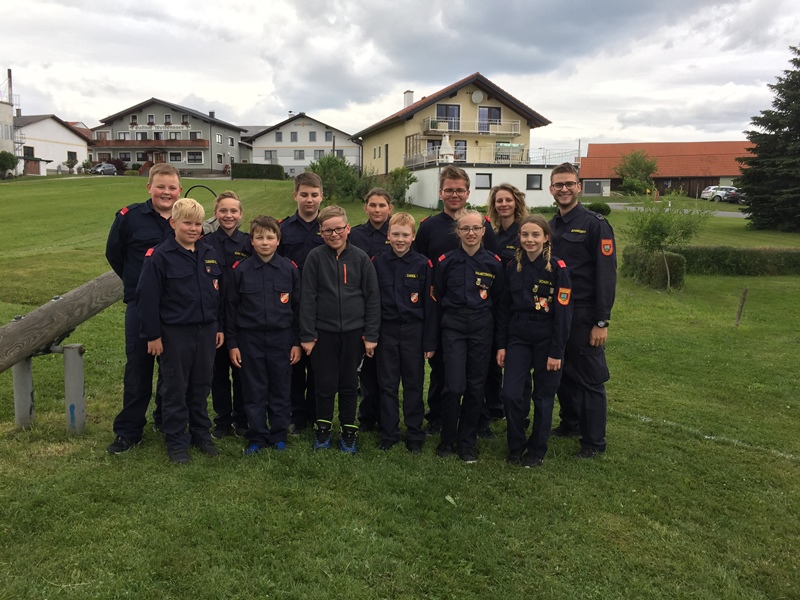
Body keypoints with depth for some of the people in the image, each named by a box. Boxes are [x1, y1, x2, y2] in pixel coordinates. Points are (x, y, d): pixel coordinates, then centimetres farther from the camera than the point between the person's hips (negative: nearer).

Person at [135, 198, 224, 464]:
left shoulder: (210, 254, 6)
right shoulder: (160, 256, -10)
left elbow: (219, 293, 11)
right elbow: (147, 298, -11)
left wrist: (219, 327, 9)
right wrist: (152, 335, -11)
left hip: (206, 331, 5)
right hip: (175, 333, -4)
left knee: (201, 386, 14)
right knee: (176, 389, 7)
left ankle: (201, 433, 29)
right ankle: (176, 441, 19)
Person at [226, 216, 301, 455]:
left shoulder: (290, 269, 0)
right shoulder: (240, 270, -1)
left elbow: (297, 307, 4)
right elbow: (231, 308, 3)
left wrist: (297, 342, 2)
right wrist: (232, 343, 0)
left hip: (282, 338, 0)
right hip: (250, 339, 0)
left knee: (280, 390, 9)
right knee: (254, 392, 8)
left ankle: (279, 436, 23)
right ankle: (256, 437, 21)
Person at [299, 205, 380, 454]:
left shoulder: (360, 258, -1)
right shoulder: (315, 257, -3)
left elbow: (372, 298, 0)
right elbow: (308, 298, -4)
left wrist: (371, 335, -2)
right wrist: (307, 335, -7)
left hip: (353, 331, 1)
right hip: (323, 331, 0)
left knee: (349, 384, 11)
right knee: (325, 384, 8)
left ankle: (349, 431, 26)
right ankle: (323, 428, 27)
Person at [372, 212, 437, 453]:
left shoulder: (423, 265, -5)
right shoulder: (377, 263, 0)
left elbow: (430, 305, -3)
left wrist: (430, 342, -4)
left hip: (413, 332, -1)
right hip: (386, 331, 1)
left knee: (414, 385, 8)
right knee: (388, 385, 9)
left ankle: (415, 435, 20)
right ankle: (388, 434, 22)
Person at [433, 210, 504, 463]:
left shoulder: (494, 262, 0)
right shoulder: (446, 261, -3)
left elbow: (498, 297, 10)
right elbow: (437, 296, 7)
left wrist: (482, 314, 10)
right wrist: (450, 316, 9)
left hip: (482, 327, 2)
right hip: (453, 327, -1)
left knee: (475, 386, 5)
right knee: (454, 386, -8)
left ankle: (467, 443, 20)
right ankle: (447, 440, 12)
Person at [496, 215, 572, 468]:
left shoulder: (557, 268, -9)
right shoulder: (513, 267, 3)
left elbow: (563, 312, -10)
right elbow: (504, 309, 8)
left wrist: (557, 351, -12)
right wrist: (501, 345, 5)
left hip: (546, 340, -3)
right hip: (518, 338, 3)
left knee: (543, 396, 8)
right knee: (511, 394, -4)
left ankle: (537, 450, 25)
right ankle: (516, 446, 17)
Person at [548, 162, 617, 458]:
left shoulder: (595, 224, -10)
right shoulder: (550, 226, 10)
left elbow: (606, 276, -14)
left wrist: (602, 322, -18)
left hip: (584, 316, -6)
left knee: (589, 378, 2)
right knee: (563, 373, 16)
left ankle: (594, 441, 14)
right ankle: (570, 423, 34)